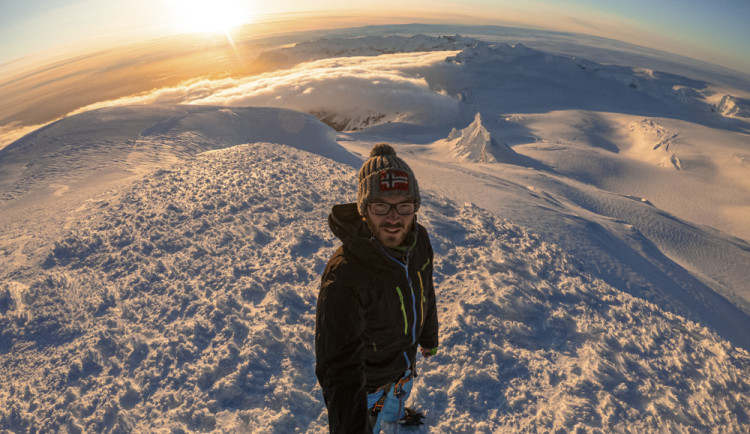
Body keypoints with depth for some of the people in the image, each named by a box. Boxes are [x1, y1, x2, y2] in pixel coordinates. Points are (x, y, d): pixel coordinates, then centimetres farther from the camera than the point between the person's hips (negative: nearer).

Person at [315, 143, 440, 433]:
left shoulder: (419, 239, -20)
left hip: (406, 362, 6)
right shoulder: (343, 277, -42)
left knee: (395, 407, 37)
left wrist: (429, 336, 13)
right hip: (367, 379, -6)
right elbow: (340, 368, -38)